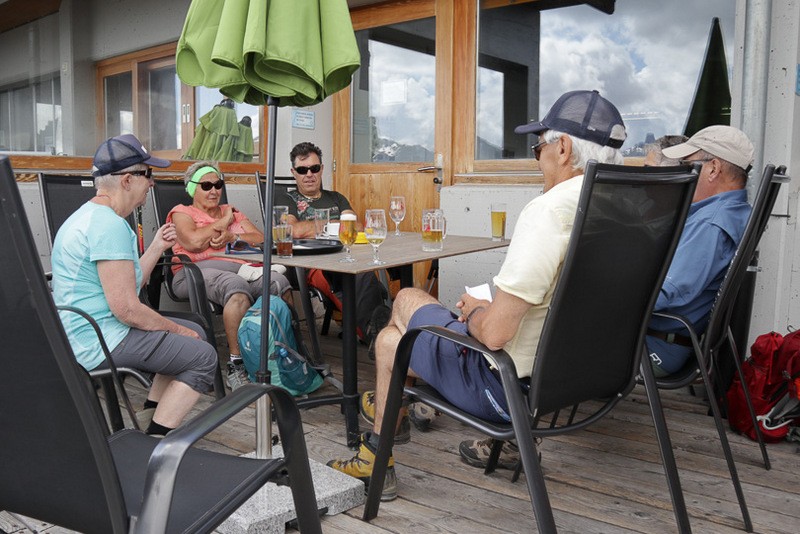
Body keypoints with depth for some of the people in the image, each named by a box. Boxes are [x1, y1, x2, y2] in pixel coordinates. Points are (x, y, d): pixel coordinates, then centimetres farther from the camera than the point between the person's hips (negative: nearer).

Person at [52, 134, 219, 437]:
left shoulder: (89, 216, 14)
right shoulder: (110, 224, -21)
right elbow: (127, 309, -25)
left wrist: (157, 247, 10)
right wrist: (177, 329, -11)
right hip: (97, 343, -11)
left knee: (194, 332, 18)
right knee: (203, 356, -10)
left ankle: (149, 418, 20)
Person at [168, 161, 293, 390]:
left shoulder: (233, 212, 32)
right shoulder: (182, 212, 18)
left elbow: (261, 239, 16)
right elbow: (194, 242, -5)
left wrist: (232, 237, -2)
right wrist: (223, 222, 8)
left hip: (240, 268, 5)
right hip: (200, 270, -4)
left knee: (279, 283, -30)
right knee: (237, 287, -40)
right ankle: (236, 366, -36)